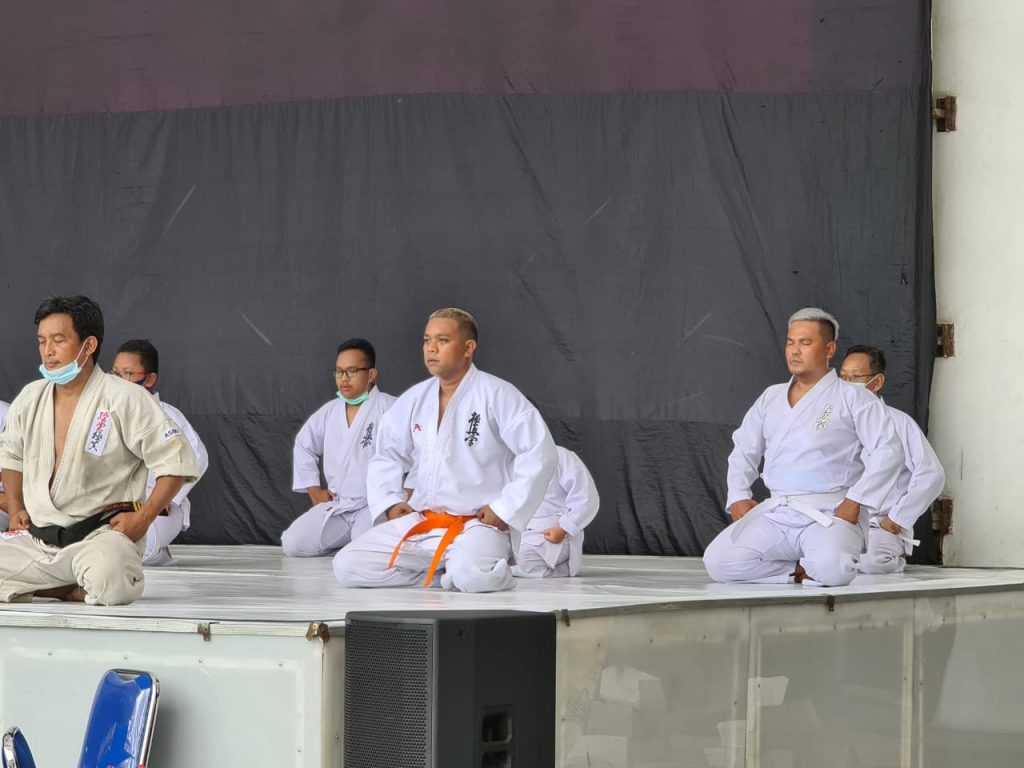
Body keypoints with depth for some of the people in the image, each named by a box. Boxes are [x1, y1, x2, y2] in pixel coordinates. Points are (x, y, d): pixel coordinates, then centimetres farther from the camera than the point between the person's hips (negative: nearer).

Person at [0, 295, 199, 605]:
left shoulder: (125, 399, -8)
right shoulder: (29, 399, 8)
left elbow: (176, 461, -7)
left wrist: (143, 518, -14)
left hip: (101, 531, -6)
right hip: (36, 540, 6)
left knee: (107, 578, -40)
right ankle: (75, 589, -2)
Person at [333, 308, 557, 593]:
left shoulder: (497, 395, -9)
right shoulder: (414, 399, 9)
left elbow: (540, 453, -14)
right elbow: (386, 456, 21)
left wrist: (505, 510, -15)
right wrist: (389, 503, 4)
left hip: (477, 523, -6)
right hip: (418, 524, 6)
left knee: (472, 576, -40)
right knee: (347, 566, -9)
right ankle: (445, 571, 4)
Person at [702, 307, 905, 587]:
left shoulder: (852, 398, 1)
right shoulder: (771, 398, 18)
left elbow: (888, 451, -8)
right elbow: (744, 451, 25)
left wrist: (855, 502, -14)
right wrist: (739, 497, 8)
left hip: (829, 513, -5)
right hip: (775, 511, 5)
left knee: (832, 570, -37)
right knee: (718, 561, -19)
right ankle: (801, 570, -1)